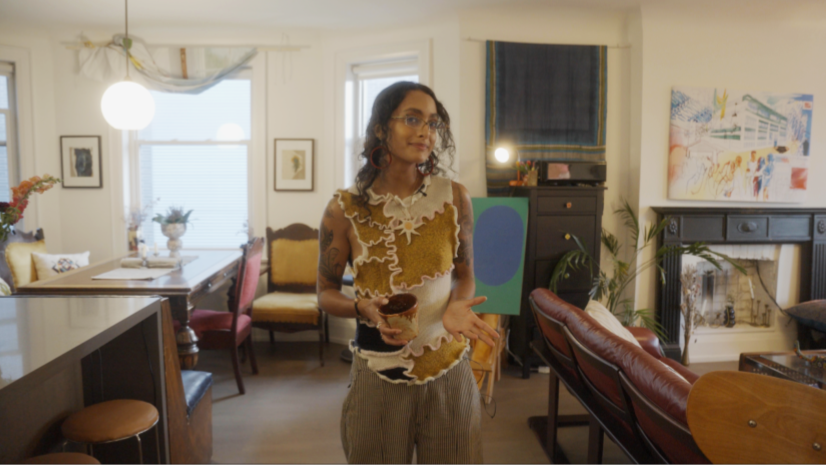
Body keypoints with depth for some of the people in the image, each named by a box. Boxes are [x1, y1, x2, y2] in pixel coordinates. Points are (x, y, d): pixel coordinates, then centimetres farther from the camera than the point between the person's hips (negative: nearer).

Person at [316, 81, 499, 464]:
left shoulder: (454, 198, -5)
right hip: (377, 379, -1)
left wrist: (457, 305, -15)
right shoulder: (345, 209, -9)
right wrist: (366, 309, -20)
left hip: (449, 375, 2)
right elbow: (326, 293, 0)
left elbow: (463, 273, 6)